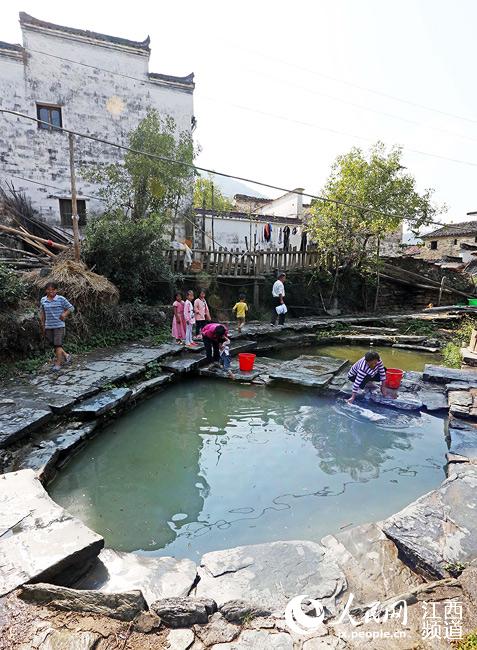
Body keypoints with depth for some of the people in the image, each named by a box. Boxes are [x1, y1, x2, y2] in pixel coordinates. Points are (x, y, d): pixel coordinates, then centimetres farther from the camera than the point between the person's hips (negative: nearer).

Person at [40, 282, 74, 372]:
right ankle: (66, 356, 32)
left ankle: (58, 364, 6)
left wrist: (64, 314, -12)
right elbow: (42, 313, 15)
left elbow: (71, 308, 0)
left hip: (59, 325, -5)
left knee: (58, 345, -4)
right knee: (53, 344, 11)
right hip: (48, 326, 5)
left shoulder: (61, 299, -6)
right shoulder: (43, 300, 6)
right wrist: (42, 325, 12)